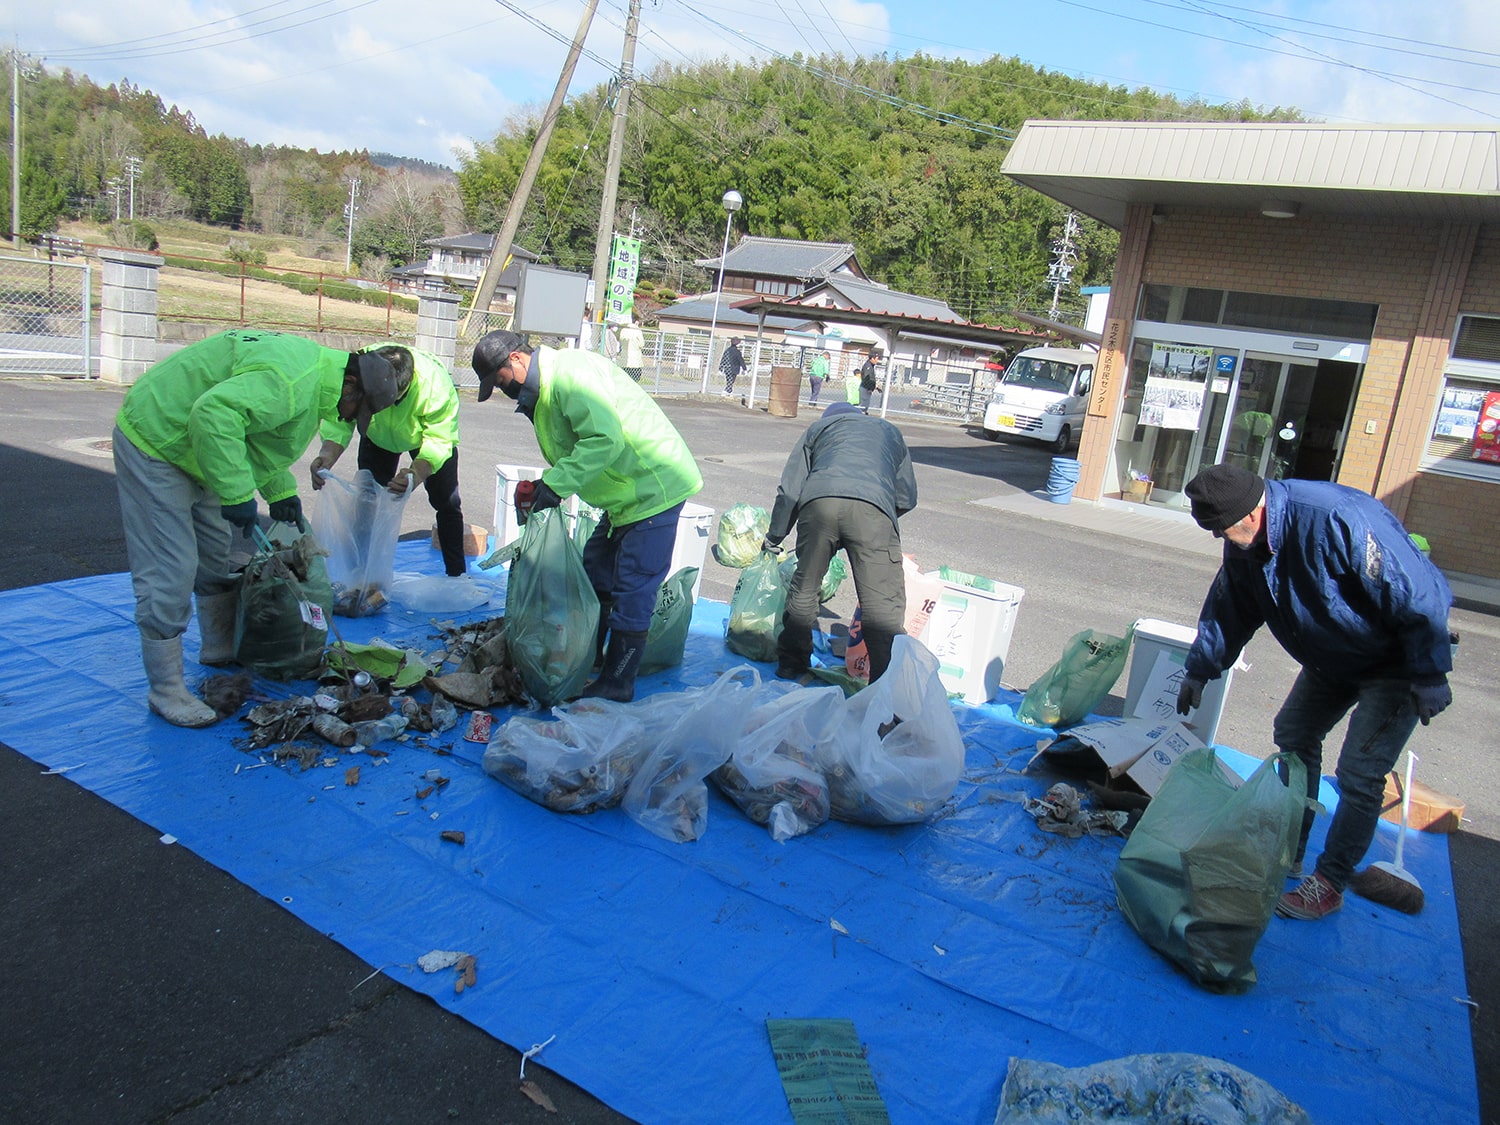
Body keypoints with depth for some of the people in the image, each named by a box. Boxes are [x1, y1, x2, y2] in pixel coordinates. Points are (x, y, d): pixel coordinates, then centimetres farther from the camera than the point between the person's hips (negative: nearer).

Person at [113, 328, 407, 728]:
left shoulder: (315, 369, 6)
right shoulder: (292, 379, -29)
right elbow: (214, 413, -39)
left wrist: (281, 492, 10)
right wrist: (237, 493, -36)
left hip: (188, 452, 11)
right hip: (155, 442, -11)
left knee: (218, 558, 19)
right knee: (169, 574, -9)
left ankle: (221, 650, 35)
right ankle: (165, 690, 0)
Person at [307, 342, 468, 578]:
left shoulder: (436, 384, -43)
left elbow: (439, 441, -40)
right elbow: (339, 423, -33)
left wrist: (416, 474, -58)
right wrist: (327, 455, -53)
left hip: (428, 434, -2)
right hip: (378, 438, 2)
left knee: (446, 501, -5)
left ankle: (457, 574, 6)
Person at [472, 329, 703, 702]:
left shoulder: (571, 373, -20)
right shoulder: (544, 390, 14)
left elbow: (605, 439, -31)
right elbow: (574, 450, 14)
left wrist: (556, 483, -29)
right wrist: (542, 489, -1)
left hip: (656, 487, -11)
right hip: (627, 494, 11)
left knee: (631, 591, -6)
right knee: (595, 578, 19)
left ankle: (617, 684, 3)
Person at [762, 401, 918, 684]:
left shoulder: (818, 427, 35)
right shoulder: (889, 431, 38)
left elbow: (789, 491, 26)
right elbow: (907, 498, 34)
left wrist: (774, 538, 35)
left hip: (818, 500, 1)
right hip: (873, 507, -1)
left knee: (803, 588, 17)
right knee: (883, 603, -1)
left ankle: (791, 662, 29)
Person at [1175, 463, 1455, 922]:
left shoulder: (1338, 520, -38)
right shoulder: (1244, 541, -11)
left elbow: (1420, 598, -31)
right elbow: (1228, 608, 6)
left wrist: (1430, 677, -24)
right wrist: (1200, 670, 10)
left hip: (1395, 664, -8)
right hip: (1331, 659, 8)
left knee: (1359, 774, -9)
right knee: (1292, 734, 12)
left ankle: (1329, 884, 5)